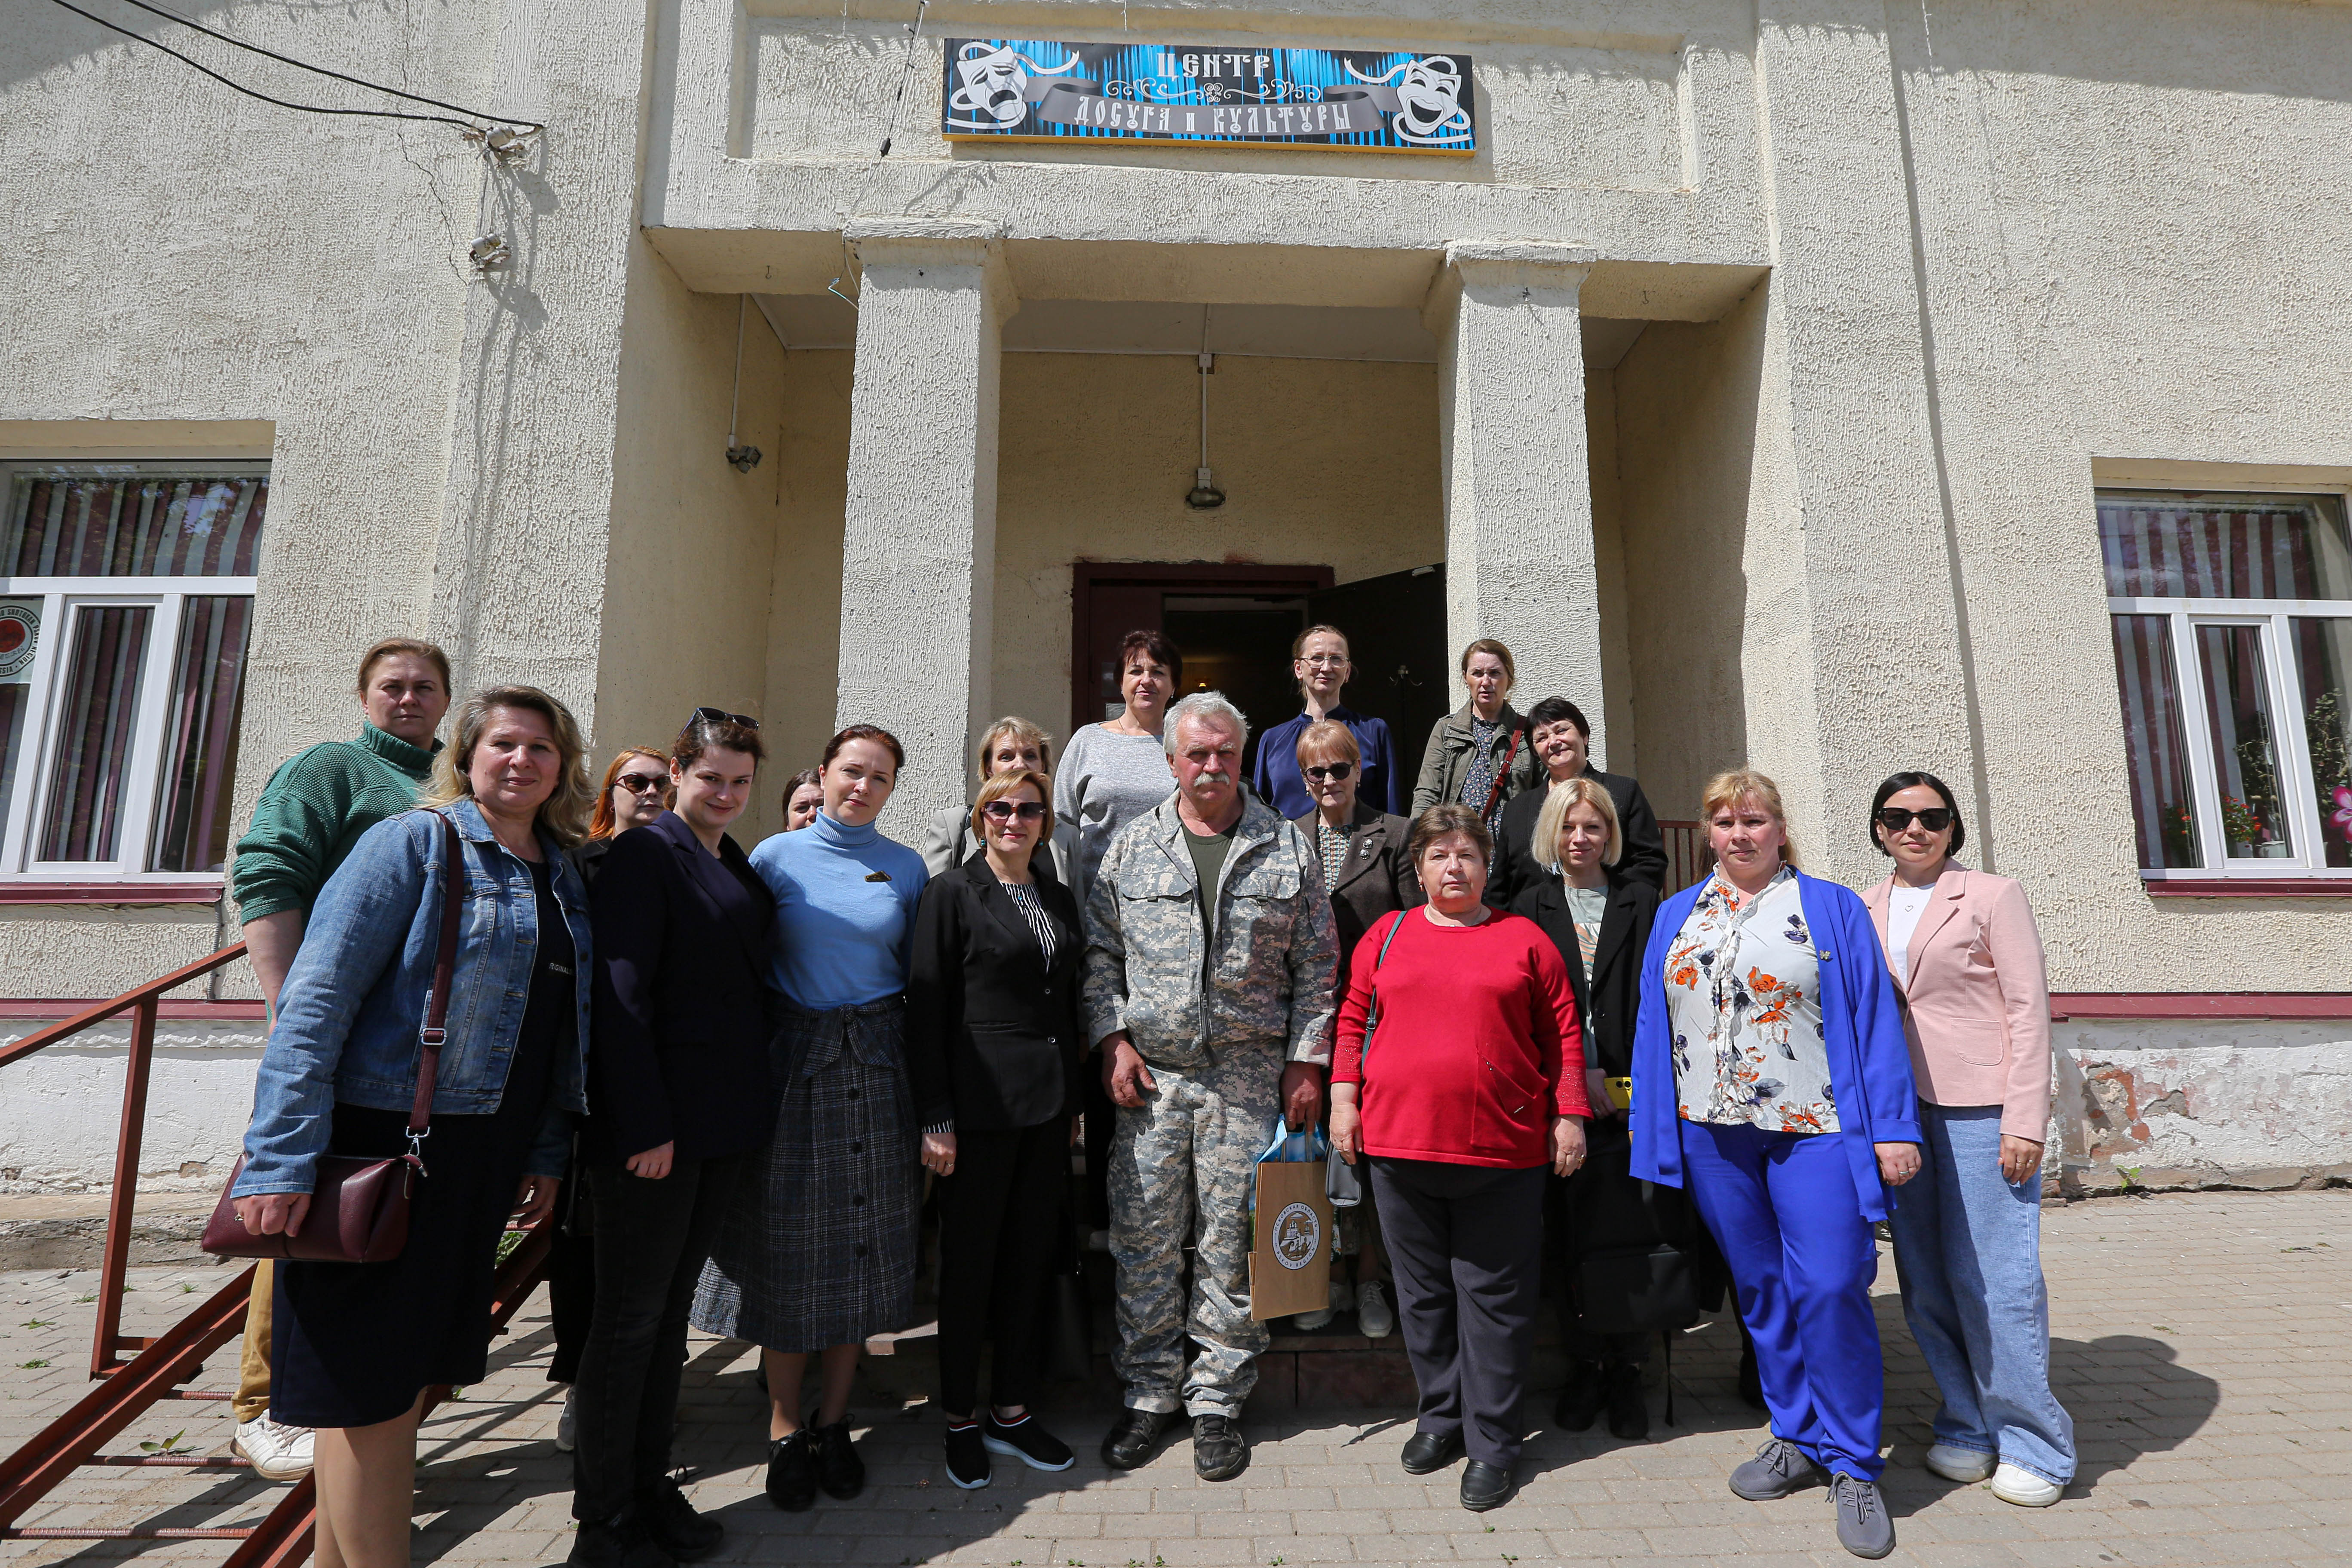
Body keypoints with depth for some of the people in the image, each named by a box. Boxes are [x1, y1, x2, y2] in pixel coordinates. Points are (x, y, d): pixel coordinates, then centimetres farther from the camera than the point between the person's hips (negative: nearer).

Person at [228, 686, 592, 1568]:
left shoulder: (563, 878, 12)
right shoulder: (415, 843, -7)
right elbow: (317, 996, -14)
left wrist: (546, 1154, 12)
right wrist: (283, 1160, -20)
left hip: (481, 1156, 7)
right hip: (381, 1140, -6)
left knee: (411, 1371, 16)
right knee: (369, 1381, 1)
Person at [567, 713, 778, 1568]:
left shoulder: (740, 868, 14)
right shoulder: (645, 853, -10)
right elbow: (622, 993, -16)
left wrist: (755, 1105, 11)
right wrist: (645, 1127, -20)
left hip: (725, 1124, 8)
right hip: (654, 1121, -8)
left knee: (670, 1307, 17)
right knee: (630, 1317, 4)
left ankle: (651, 1487, 30)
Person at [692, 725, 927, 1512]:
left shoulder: (906, 867, 6)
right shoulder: (776, 856, 0)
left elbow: (918, 975, 9)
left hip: (878, 1066, 2)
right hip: (793, 1063, -2)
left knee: (863, 1240, 7)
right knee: (790, 1243, 4)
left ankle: (835, 1422, 23)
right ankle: (784, 1430, 19)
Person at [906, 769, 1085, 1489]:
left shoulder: (1060, 899, 11)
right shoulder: (951, 893, -5)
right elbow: (926, 1011, -8)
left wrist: (1073, 1102, 14)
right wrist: (936, 1119, -12)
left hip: (1048, 1105, 5)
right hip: (981, 1104, -5)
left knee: (1031, 1257, 12)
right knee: (970, 1260, 7)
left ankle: (1012, 1411, 27)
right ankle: (960, 1418, 24)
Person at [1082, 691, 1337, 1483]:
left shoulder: (1290, 850, 3)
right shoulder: (1133, 847, 6)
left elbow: (1315, 968, 4)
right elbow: (1099, 952, 8)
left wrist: (1306, 1062, -1)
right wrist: (1112, 1040, -2)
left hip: (1250, 1078, -1)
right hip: (1149, 1073, 1)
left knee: (1232, 1244, 6)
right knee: (1145, 1241, 7)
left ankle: (1218, 1402, 22)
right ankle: (1148, 1391, 24)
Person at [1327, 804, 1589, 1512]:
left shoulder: (1524, 939, 4)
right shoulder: (1386, 935, 8)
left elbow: (1563, 1033, 5)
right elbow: (1353, 1019, 10)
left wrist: (1569, 1117, 2)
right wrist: (1344, 1098, 2)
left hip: (1502, 1149, -2)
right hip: (1399, 1144, 2)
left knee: (1494, 1298, 7)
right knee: (1423, 1293, 14)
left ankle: (1491, 1443, 21)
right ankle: (1442, 1416, 32)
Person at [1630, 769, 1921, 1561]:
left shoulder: (1833, 909, 2)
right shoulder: (1675, 916, 10)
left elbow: (1874, 1019, -3)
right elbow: (1653, 1027, 10)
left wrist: (1893, 1127, -9)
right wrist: (1652, 1129, 7)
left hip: (1815, 1130, -3)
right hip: (1712, 1134, 4)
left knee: (1830, 1289, -6)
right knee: (1760, 1291, 12)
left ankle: (1853, 1465, 12)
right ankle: (1797, 1438, 29)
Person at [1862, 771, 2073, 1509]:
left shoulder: (1992, 895, 0)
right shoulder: (1863, 911, 11)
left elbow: (2030, 1008, -4)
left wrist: (2025, 1121, -11)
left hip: (1980, 1109, -4)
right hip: (1899, 1112, 4)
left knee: (1992, 1277, -3)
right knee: (1924, 1278, 8)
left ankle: (2034, 1443, 15)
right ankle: (1969, 1428, 24)